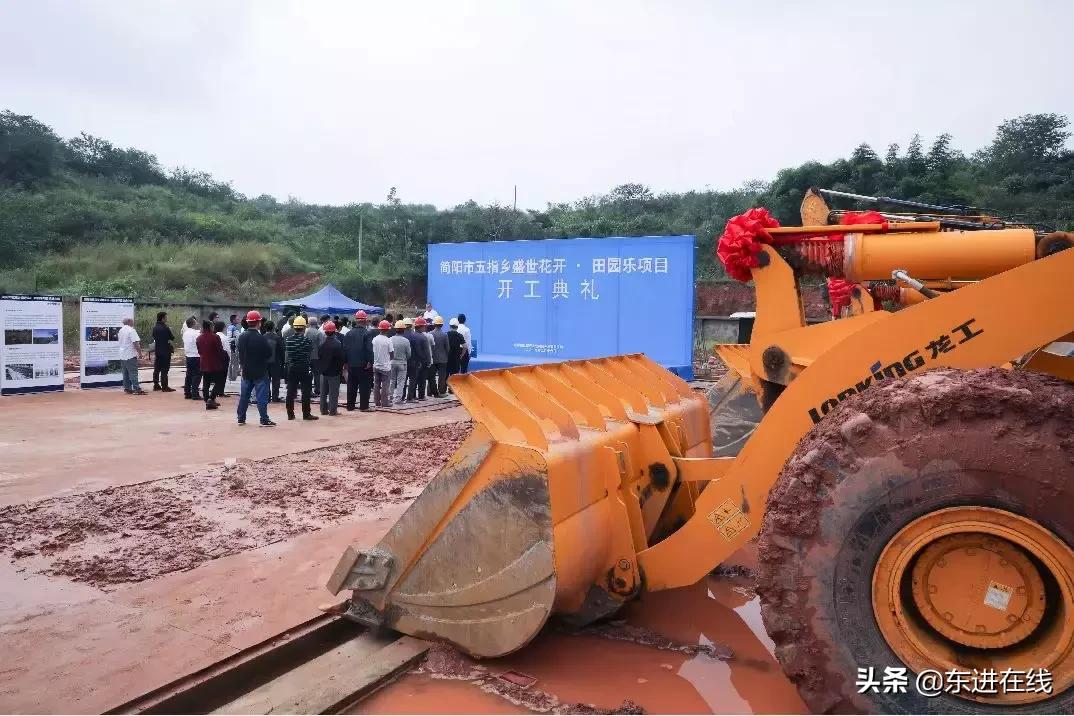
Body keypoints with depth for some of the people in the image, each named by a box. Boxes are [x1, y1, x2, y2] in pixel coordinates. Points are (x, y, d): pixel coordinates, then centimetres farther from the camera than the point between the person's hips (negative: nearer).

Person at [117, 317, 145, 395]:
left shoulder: (121, 330, 14)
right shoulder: (131, 330, -14)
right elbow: (135, 343, -19)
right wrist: (140, 353, -14)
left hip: (123, 355, 9)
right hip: (131, 355, -9)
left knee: (126, 373, 13)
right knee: (133, 373, -10)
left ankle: (127, 388, 16)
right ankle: (137, 389, -12)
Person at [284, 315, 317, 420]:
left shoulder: (288, 339, -1)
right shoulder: (306, 340, -12)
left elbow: (288, 353, 4)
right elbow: (308, 355, -6)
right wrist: (309, 368, 3)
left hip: (291, 368, 4)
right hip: (303, 368, -4)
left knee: (291, 391, 7)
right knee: (305, 391, 1)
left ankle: (290, 414, 12)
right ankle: (306, 414, 3)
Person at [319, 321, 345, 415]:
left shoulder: (322, 344, -3)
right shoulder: (337, 344, -16)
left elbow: (319, 357, 4)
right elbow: (341, 358, -13)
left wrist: (322, 368, 15)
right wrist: (340, 369, 0)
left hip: (323, 371, 4)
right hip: (334, 372, -4)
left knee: (323, 392, 13)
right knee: (333, 392, 1)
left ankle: (324, 409, 17)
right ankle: (333, 410, 3)